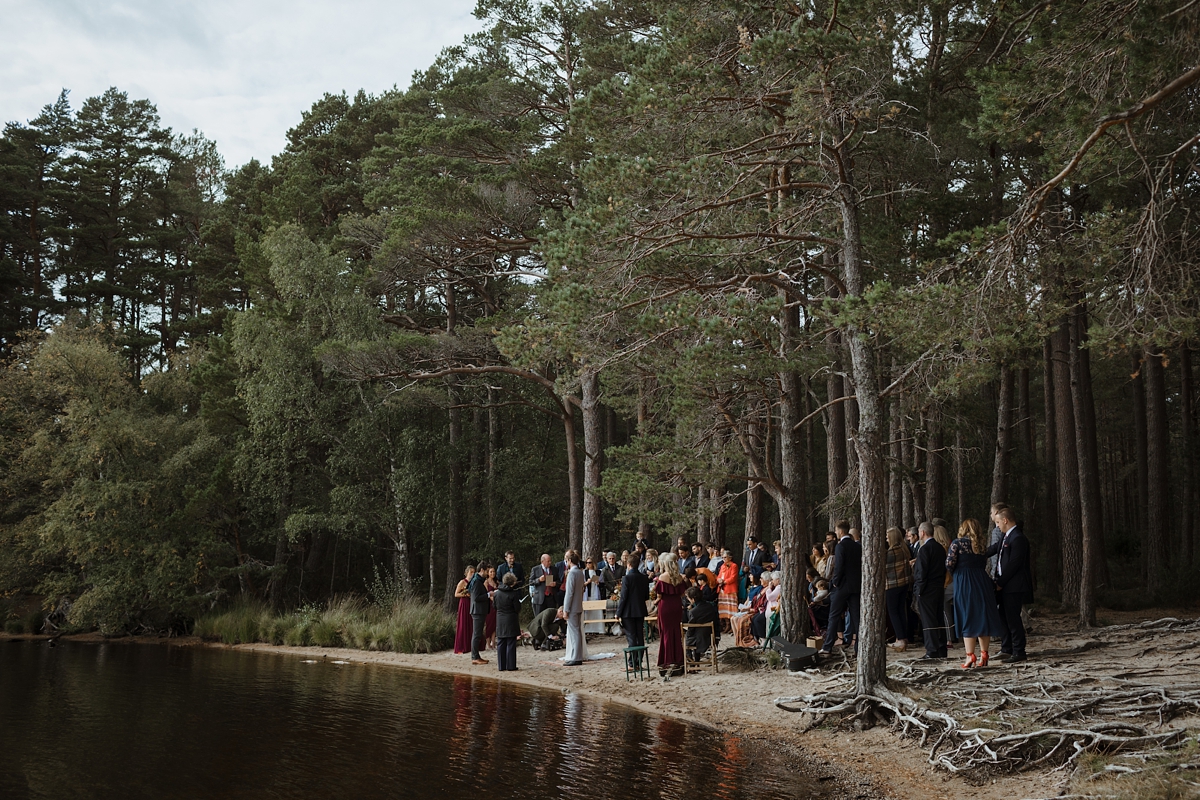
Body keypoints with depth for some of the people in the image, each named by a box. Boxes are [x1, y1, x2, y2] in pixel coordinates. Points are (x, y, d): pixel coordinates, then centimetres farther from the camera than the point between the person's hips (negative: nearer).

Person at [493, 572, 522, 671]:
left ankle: (501, 666, 12)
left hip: (500, 621, 4)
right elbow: (517, 609, -11)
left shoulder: (497, 593, 1)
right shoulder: (514, 594, -13)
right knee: (511, 644, 1)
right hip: (511, 621, -4)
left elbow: (494, 606, 10)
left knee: (500, 644, 10)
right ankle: (510, 666, 2)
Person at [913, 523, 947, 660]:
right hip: (939, 589, 8)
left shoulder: (924, 549, -15)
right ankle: (941, 650, 15)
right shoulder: (941, 548, 11)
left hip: (927, 591, -8)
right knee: (939, 619, 12)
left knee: (928, 621, -6)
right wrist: (941, 585, 19)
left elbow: (921, 571, -18)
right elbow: (944, 569, 15)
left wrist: (918, 590, -14)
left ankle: (932, 651, -7)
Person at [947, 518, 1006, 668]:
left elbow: (949, 564, -10)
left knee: (968, 618, -2)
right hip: (982, 582, 4)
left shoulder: (957, 543, -5)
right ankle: (984, 655, 10)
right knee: (983, 617, 8)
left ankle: (970, 656, -4)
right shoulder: (982, 544, 9)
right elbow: (984, 564, 9)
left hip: (964, 583, -4)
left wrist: (956, 574, 9)